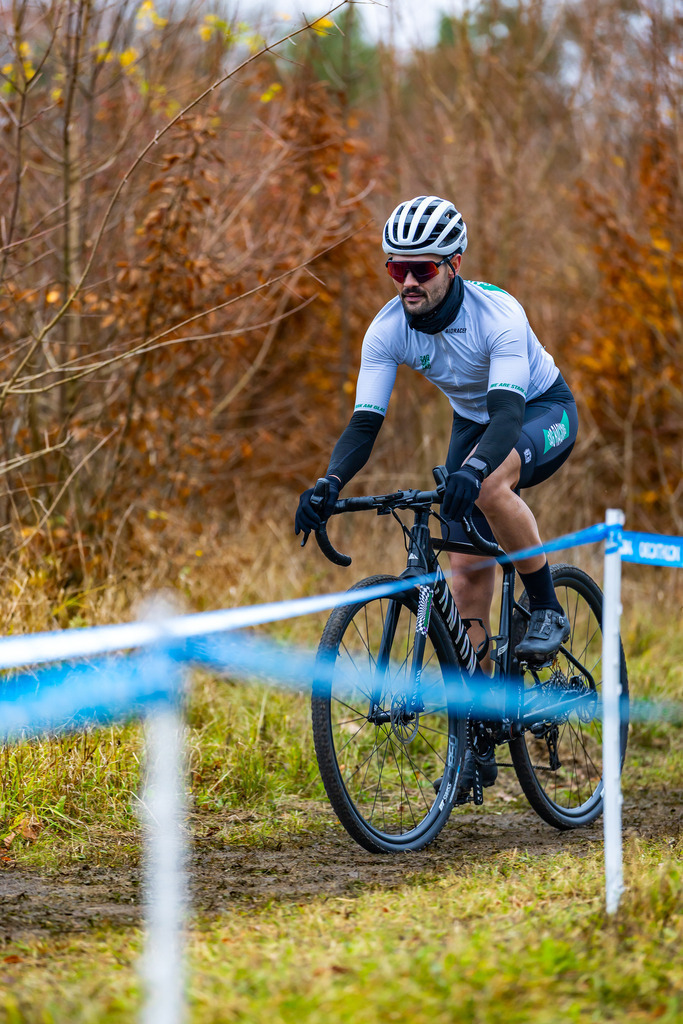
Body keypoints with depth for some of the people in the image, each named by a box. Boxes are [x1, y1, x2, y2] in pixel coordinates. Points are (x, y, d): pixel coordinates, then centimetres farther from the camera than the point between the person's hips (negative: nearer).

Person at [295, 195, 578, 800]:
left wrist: (473, 469, -62)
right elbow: (365, 422, -22)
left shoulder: (498, 314, -33)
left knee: (490, 486, -38)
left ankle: (547, 609, -15)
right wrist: (329, 485, -41)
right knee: (468, 569, -4)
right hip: (473, 421, 5)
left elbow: (508, 411, -44)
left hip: (543, 410, -5)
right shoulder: (388, 330, -20)